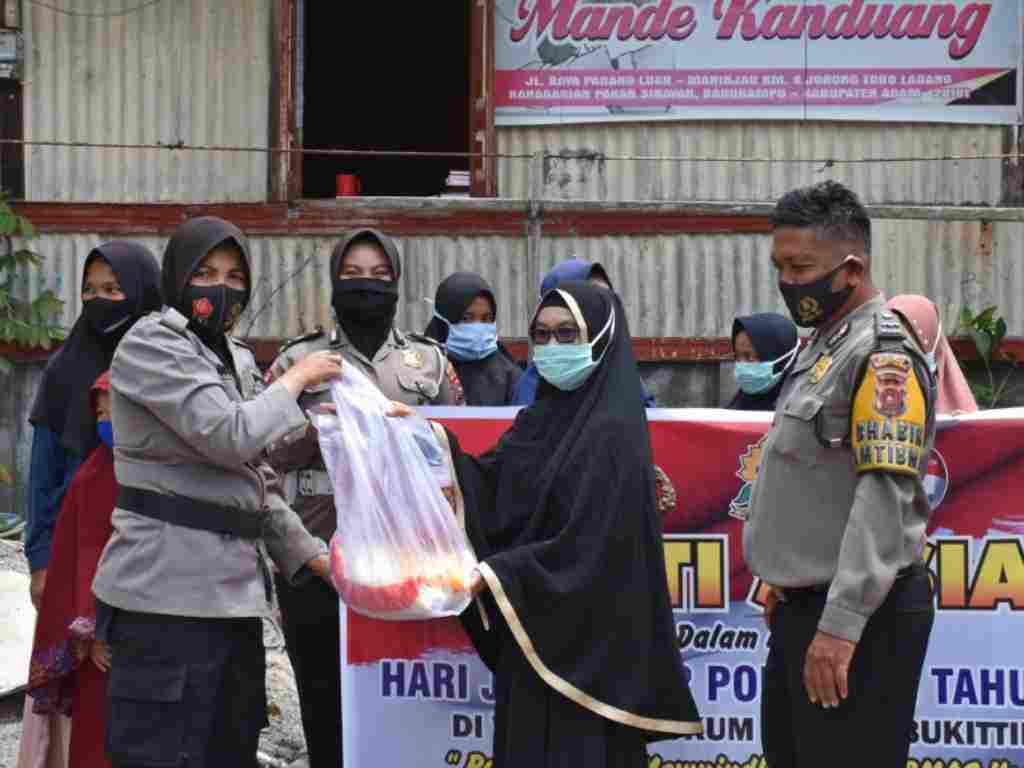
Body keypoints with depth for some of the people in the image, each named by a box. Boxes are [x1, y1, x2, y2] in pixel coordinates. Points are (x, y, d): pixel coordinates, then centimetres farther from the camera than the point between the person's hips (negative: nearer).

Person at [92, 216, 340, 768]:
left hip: (232, 595, 9)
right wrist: (295, 381, -4)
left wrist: (309, 555, 10)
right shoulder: (151, 345, -7)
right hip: (167, 599, -8)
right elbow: (229, 435, -19)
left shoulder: (237, 359, 19)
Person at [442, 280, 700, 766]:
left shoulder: (611, 430, -13)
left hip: (586, 642, -8)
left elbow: (590, 546, -20)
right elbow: (488, 495, 5)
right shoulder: (542, 418, 12)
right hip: (530, 634, 8)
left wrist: (496, 575, -22)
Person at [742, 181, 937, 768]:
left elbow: (885, 497, -24)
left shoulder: (883, 355, -16)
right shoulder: (825, 346, 15)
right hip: (808, 605, 10)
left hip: (858, 615, -10)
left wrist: (841, 623, -27)